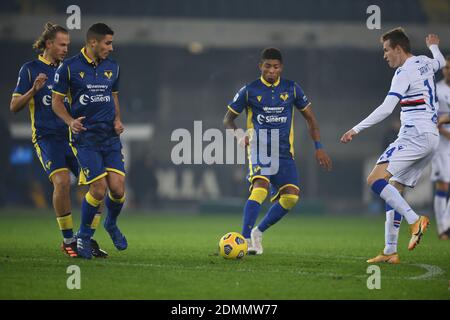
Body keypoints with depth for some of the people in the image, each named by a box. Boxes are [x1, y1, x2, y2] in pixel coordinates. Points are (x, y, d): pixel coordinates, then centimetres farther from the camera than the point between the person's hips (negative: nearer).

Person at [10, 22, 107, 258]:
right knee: (62, 180, -25)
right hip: (46, 136, -5)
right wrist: (34, 90, -17)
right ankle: (68, 240, -10)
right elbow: (14, 106, -1)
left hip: (72, 135, 5)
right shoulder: (30, 69, 1)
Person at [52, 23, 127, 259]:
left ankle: (111, 224, 25)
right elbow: (57, 101, 0)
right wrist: (70, 121, -18)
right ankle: (84, 235, 12)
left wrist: (117, 120, 4)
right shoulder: (69, 67, -5)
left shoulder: (112, 67, 10)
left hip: (110, 136, 4)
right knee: (99, 190, -12)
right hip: (85, 137, -4)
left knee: (118, 188, -7)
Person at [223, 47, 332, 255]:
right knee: (261, 186, -29)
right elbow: (228, 119, 10)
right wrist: (239, 135, -11)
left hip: (284, 152, 3)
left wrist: (318, 148, 9)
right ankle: (245, 239, -32)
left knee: (291, 195, -15)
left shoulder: (292, 89, 8)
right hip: (259, 150, -3)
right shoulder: (249, 90, 1)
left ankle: (258, 232, 4)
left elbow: (310, 118, 17)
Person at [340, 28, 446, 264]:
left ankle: (414, 220, -27)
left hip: (415, 135, -10)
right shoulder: (424, 63, 16)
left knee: (375, 180, -18)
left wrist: (356, 129, -19)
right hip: (431, 136, 10)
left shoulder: (405, 71, -11)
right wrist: (434, 47, 64)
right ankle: (390, 251, 6)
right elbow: (440, 62, 42)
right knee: (393, 191, 10)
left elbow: (386, 108, -20)